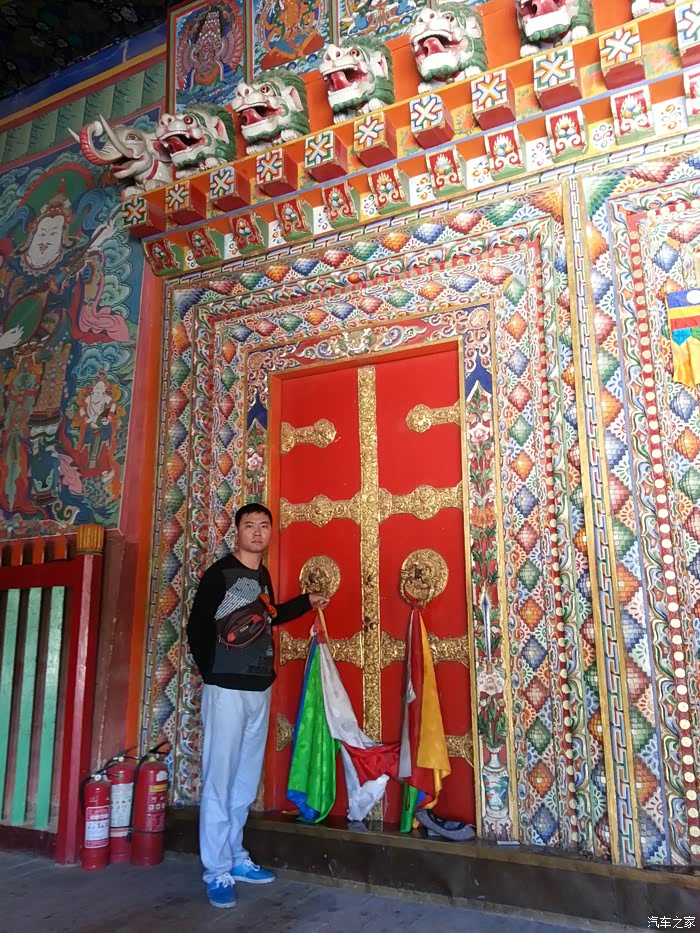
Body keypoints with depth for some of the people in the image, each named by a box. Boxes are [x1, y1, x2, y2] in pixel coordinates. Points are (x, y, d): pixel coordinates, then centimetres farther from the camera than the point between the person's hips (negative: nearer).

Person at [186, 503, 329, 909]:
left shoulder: (264, 575, 11)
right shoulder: (220, 573, -10)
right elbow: (197, 627, -9)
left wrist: (307, 602, 26)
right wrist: (212, 673, -2)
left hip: (260, 689, 7)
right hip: (227, 690, -7)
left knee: (247, 780, 14)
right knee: (220, 780, -1)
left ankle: (235, 857, 27)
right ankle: (217, 872, 10)